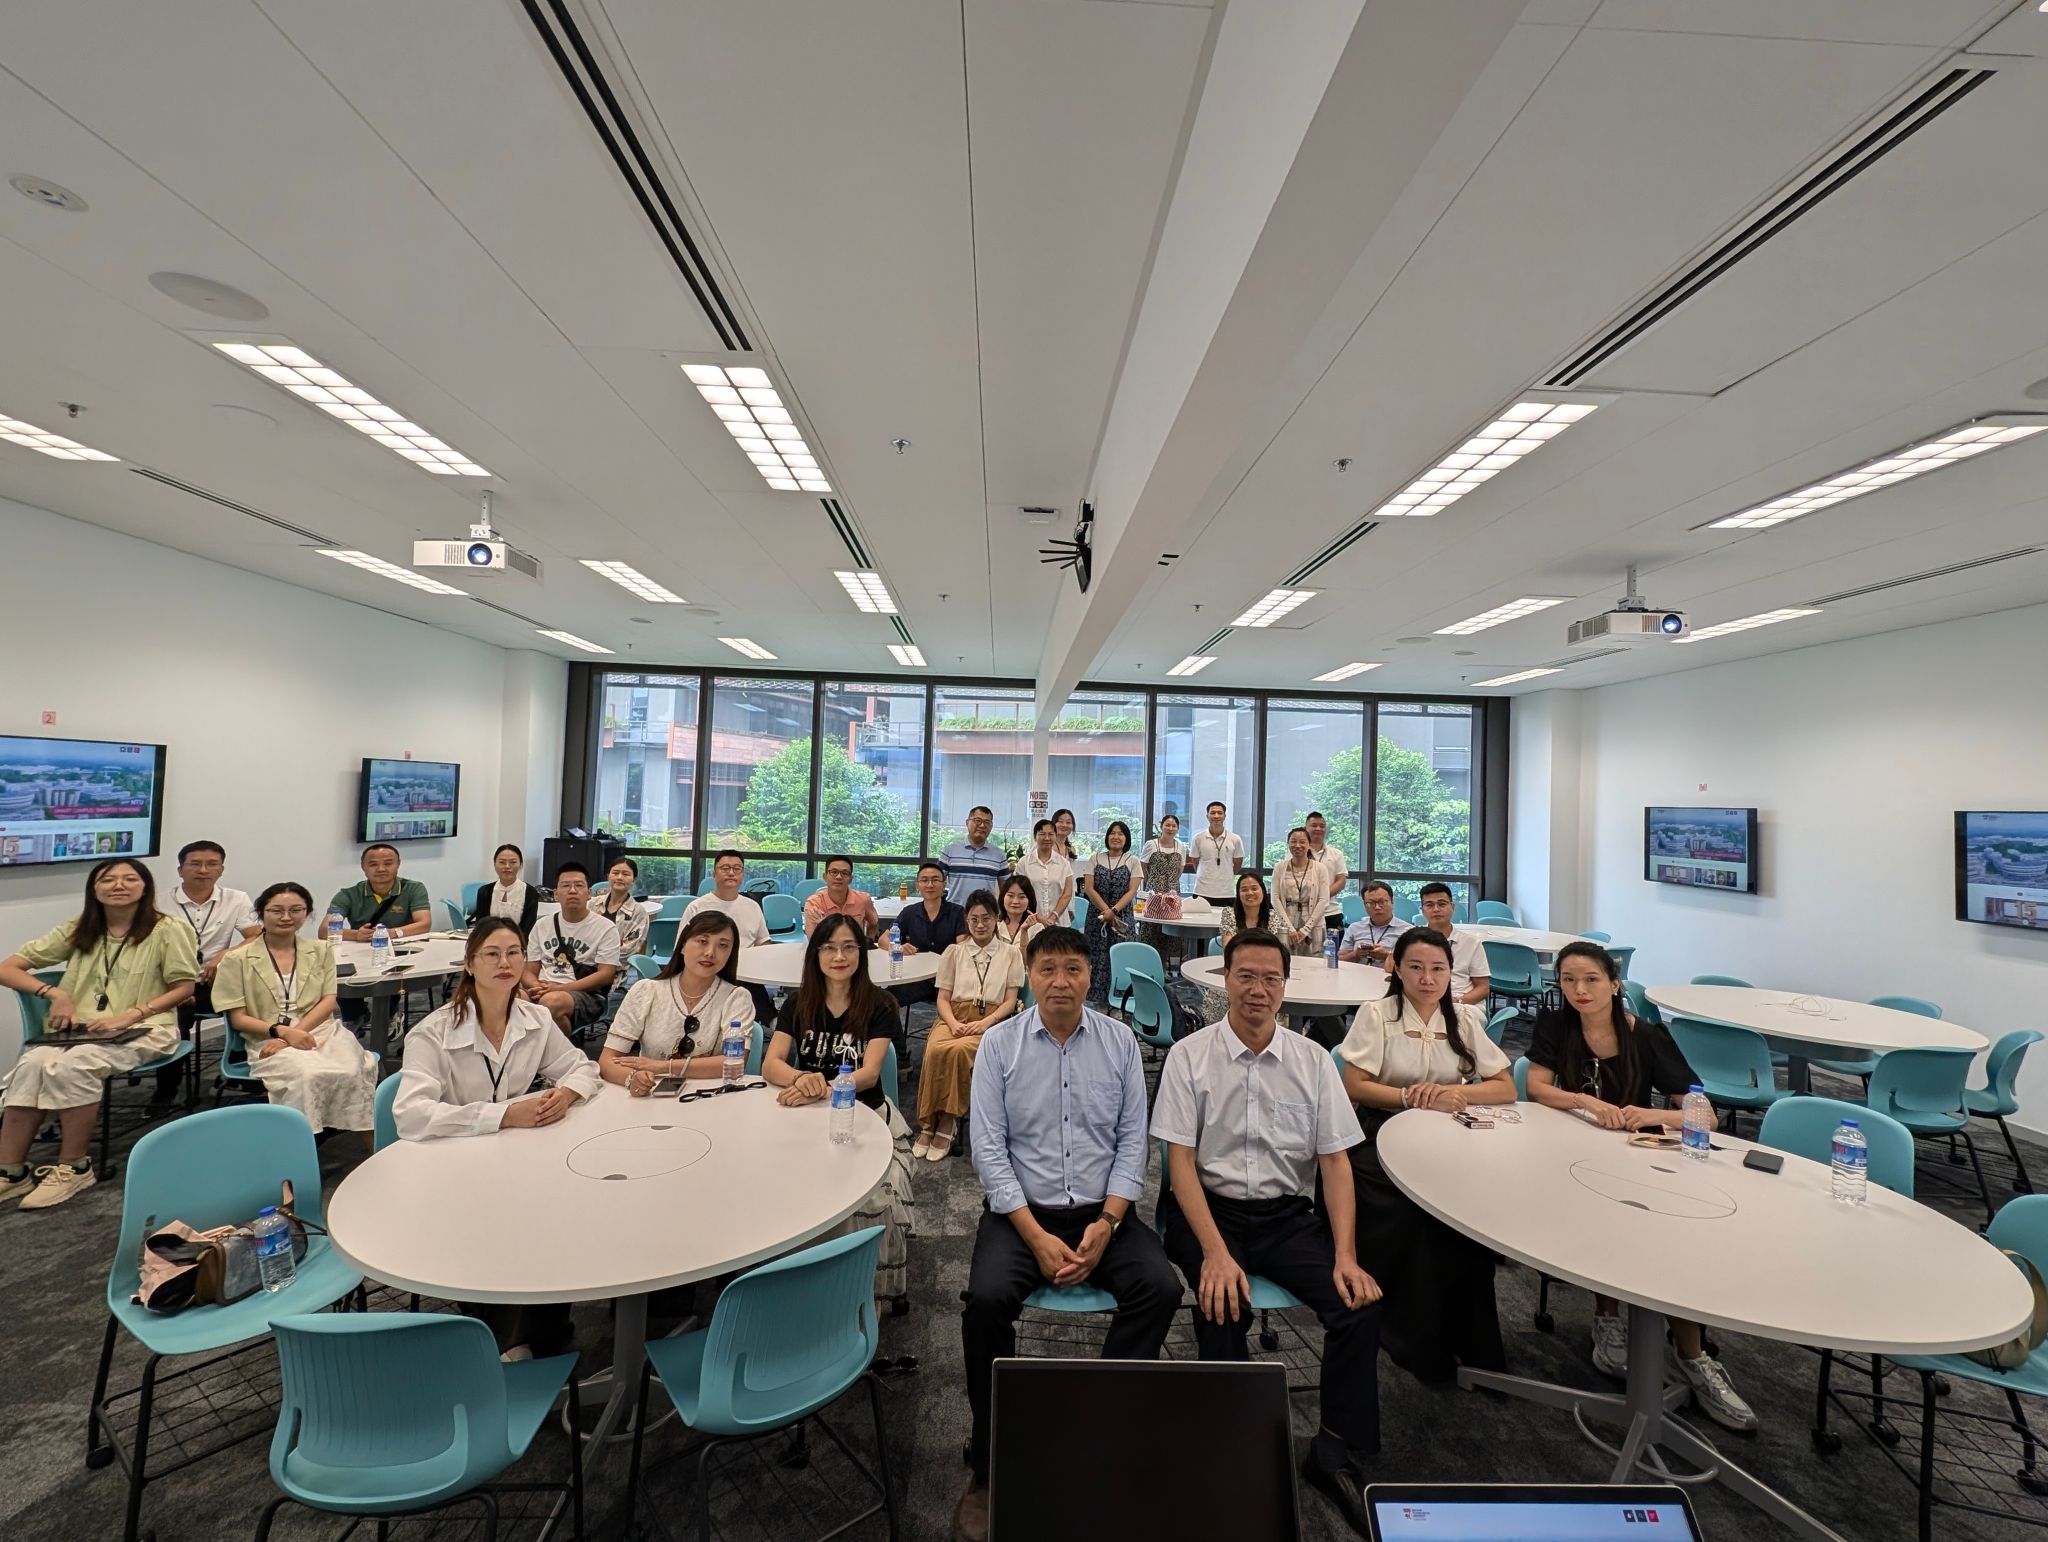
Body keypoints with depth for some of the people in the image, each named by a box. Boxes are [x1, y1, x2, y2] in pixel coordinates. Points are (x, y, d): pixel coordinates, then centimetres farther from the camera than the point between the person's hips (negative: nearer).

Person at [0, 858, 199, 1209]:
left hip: (143, 1029, -4)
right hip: (77, 1027, 4)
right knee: (32, 1063, -29)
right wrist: (53, 992, -9)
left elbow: (184, 987, -3)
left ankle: (74, 1167, -17)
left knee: (71, 1066, -32)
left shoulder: (168, 929, -4)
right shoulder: (77, 930, 10)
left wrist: (130, 1016, -16)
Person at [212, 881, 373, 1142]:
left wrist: (297, 1031, -11)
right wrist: (282, 1031, -13)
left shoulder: (321, 950, 15)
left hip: (322, 1031, 2)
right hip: (269, 1040, -2)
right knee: (309, 1075, -37)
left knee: (353, 1072, -31)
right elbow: (238, 1018, 4)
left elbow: (328, 1001, 7)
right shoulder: (238, 960, 8)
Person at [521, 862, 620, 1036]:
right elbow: (530, 972, 15)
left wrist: (559, 988, -14)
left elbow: (605, 975, -4)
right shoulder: (542, 927, 17)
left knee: (552, 1001, -37)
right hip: (544, 992, 3)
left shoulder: (606, 928, 3)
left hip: (587, 996, -3)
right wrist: (538, 988, -10)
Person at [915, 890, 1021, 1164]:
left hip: (991, 1020, -2)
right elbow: (943, 998, 12)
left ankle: (946, 1125, -24)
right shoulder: (954, 952, 17)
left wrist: (984, 1023, -13)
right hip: (955, 1016, 2)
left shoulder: (1010, 954, 12)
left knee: (959, 1050, -35)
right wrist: (953, 1023, -10)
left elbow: (1010, 1001, 5)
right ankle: (928, 1124, -22)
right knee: (934, 1050, -33)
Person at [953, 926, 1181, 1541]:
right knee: (987, 1298, -26)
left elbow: (1132, 1142, 2)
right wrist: (1037, 1237, -14)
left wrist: (1106, 1223, -11)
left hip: (1103, 1210, 2)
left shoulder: (1120, 1042, 0)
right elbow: (988, 1148, -7)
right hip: (1021, 1208, -1)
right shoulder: (999, 1043, -5)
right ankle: (990, 1464, -4)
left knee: (1161, 1288, -22)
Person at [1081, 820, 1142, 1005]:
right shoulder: (1096, 859, 6)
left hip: (1122, 917, -1)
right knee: (1097, 956, 1)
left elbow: (1132, 891, -4)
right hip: (1097, 915, 1)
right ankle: (1097, 998, 11)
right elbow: (1089, 888, -1)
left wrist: (1114, 910, -16)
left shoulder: (1133, 861, 3)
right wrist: (1106, 910, -12)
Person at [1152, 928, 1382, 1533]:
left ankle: (1339, 1454, 3)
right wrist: (1215, 1251, -20)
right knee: (1225, 1307, -29)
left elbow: (1335, 1161, 2)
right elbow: (1180, 1160, -9)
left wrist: (1344, 1255, -10)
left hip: (1288, 1215, 3)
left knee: (1361, 1306, -18)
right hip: (1208, 1209, -2)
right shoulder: (1189, 1056, -7)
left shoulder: (1313, 1060, 3)